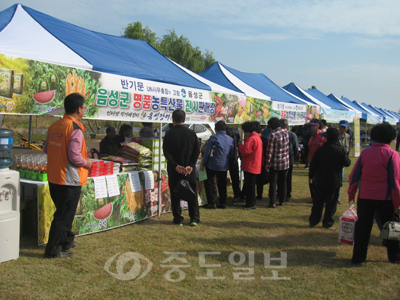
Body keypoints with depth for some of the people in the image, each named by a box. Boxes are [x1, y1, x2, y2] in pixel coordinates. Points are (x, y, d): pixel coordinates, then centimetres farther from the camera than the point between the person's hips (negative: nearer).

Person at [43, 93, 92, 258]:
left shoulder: (54, 126, 6)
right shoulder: (75, 128, -18)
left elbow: (46, 149, 13)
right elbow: (74, 156, -23)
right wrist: (86, 163, -5)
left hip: (54, 177, 8)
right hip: (69, 180, -8)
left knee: (63, 211, 23)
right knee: (64, 215, 4)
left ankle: (66, 241, 37)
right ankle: (52, 249, 12)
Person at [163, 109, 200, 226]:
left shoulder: (169, 133, -6)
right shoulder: (191, 133, 1)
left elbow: (166, 152, -11)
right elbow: (197, 151, -2)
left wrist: (175, 165, -11)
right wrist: (190, 165, -5)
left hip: (174, 169, -2)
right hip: (190, 169, 2)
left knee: (175, 194, 8)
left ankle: (178, 219, 12)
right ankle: (194, 218, 10)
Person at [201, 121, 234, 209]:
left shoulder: (213, 138, -10)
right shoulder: (230, 139, 5)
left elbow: (207, 152, -10)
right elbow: (232, 154, 10)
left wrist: (203, 164, -2)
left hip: (212, 165, -5)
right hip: (224, 166, 5)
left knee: (208, 182, 7)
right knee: (222, 184, 14)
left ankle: (211, 203, 4)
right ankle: (223, 203, 16)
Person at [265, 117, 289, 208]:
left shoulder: (273, 135, -16)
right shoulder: (286, 132, 0)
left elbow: (270, 151, -14)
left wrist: (267, 163, -8)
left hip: (275, 164, -5)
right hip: (285, 163, 5)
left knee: (273, 183, 2)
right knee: (282, 183, 15)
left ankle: (272, 202, 3)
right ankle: (282, 200, 23)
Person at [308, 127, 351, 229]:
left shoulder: (320, 149, -5)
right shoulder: (340, 149, -10)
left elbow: (313, 164, -2)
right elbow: (347, 163, -5)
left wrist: (311, 176, 10)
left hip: (320, 181, 2)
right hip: (335, 181, -2)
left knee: (318, 202, 12)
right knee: (331, 203, 8)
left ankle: (313, 221, 19)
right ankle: (327, 223, 11)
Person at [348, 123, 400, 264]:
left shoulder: (365, 152, 1)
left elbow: (354, 175, 3)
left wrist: (351, 194, 12)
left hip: (365, 197, 2)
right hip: (385, 198, -2)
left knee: (362, 226, 8)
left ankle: (358, 256, 13)